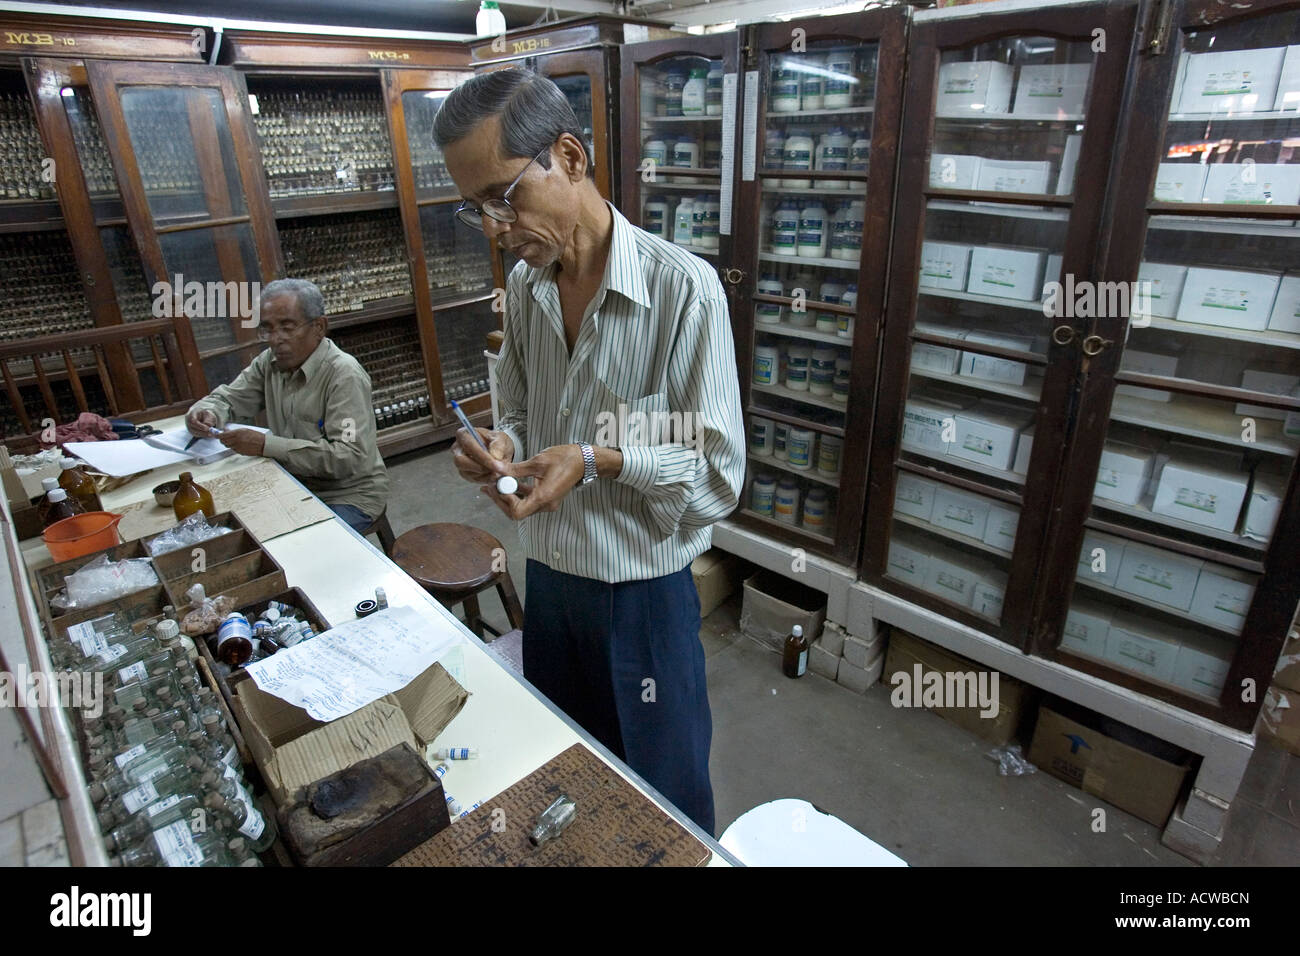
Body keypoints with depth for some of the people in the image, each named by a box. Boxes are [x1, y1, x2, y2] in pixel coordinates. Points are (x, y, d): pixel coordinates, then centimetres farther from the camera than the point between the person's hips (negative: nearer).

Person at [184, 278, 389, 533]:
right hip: (297, 487, 7)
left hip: (350, 496, -7)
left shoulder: (344, 375, -20)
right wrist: (206, 413, -10)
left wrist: (267, 445, -30)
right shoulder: (269, 363, 4)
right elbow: (225, 399, 16)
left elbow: (351, 456, -28)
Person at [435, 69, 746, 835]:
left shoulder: (684, 288, -20)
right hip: (548, 574, 6)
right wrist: (503, 447, -11)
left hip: (644, 589, -5)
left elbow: (720, 478, -17)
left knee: (665, 799, 17)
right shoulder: (523, 286, 0)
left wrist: (600, 458, -28)